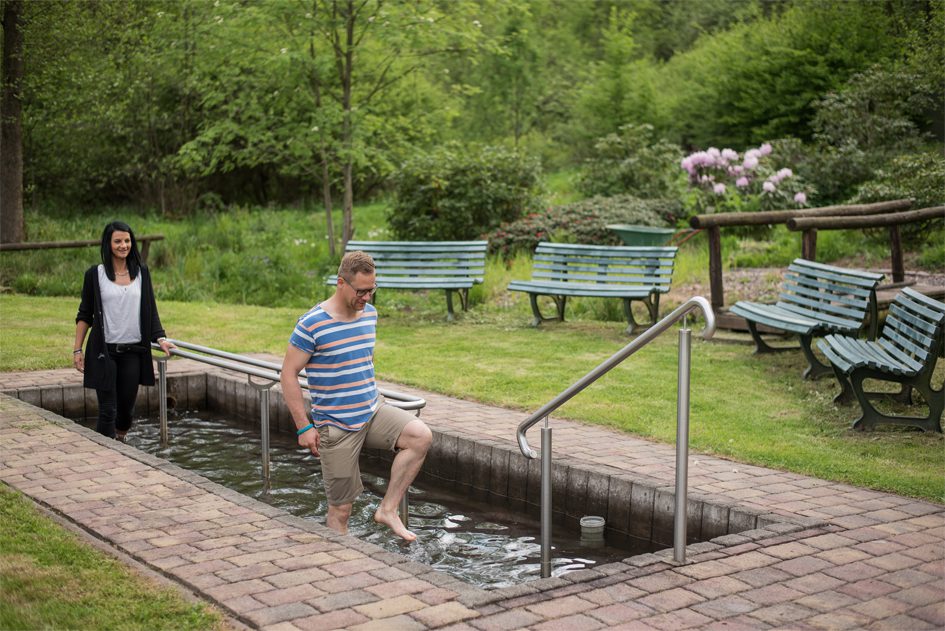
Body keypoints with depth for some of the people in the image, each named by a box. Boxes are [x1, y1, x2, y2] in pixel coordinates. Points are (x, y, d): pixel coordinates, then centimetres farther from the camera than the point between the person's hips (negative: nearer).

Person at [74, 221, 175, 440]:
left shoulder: (141, 273, 7)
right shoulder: (95, 274, -1)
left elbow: (151, 311, 8)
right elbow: (84, 315, 3)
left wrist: (160, 339, -5)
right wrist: (77, 350, -1)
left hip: (133, 352, 3)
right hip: (104, 352, -3)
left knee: (127, 408, 10)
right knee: (108, 410, -4)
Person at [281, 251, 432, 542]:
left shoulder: (370, 314, 5)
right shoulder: (312, 324, -15)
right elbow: (289, 374, -12)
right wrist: (304, 427, -14)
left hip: (374, 412, 5)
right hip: (336, 427, -5)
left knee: (421, 435, -20)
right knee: (340, 508, 0)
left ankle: (388, 509, -9)